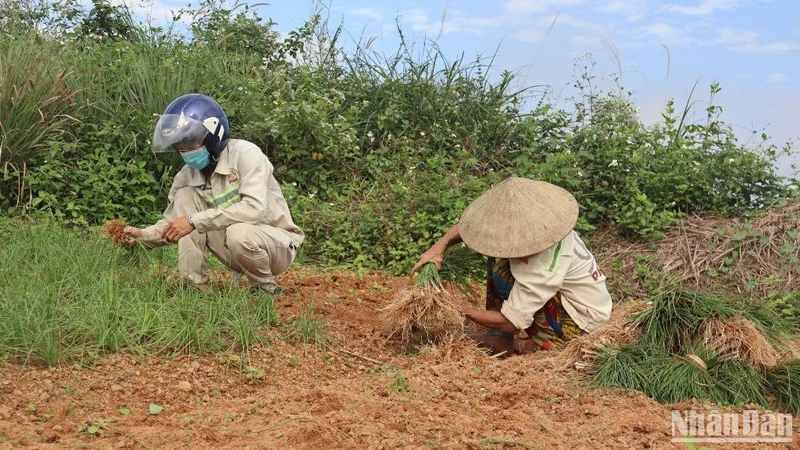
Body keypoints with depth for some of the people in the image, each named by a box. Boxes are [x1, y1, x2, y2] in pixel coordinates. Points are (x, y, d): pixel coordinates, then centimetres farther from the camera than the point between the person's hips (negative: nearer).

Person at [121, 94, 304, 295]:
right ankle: (195, 285, -8)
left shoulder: (245, 154, -20)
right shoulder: (187, 176, -2)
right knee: (185, 197, -8)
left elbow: (255, 208, -34)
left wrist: (195, 221, -34)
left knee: (239, 232, -37)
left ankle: (265, 289, -8)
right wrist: (143, 235, -14)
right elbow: (172, 224, 8)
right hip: (236, 248, 6)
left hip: (278, 244, -5)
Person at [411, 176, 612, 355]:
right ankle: (499, 336, 6)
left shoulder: (543, 266, -35)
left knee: (501, 271, -20)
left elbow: (512, 323, -31)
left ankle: (502, 340, -2)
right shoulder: (534, 219, -13)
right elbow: (477, 221, -4)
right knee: (498, 257, 4)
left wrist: (460, 312, -22)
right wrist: (441, 245, -19)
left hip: (583, 320, -8)